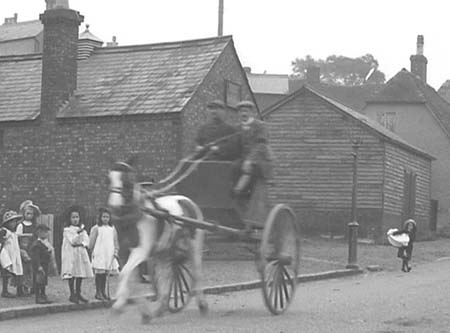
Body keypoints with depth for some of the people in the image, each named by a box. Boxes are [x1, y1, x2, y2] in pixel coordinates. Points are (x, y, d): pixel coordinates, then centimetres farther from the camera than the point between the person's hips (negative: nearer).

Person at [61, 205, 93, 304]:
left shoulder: (82, 228, 13)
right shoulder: (67, 230, -3)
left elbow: (87, 241, 5)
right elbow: (72, 241, -14)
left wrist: (81, 244, -12)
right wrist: (79, 233, -21)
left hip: (81, 253, 5)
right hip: (71, 254, -5)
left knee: (80, 274, 4)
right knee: (72, 274, -7)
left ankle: (78, 294, 13)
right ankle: (72, 294, -1)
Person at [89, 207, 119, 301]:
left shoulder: (112, 228, 12)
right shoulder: (96, 228, -3)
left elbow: (115, 241, 15)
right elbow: (92, 242, -4)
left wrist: (116, 251, 6)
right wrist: (92, 252, -8)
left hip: (109, 255, 4)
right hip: (99, 254, -4)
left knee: (105, 274, 8)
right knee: (99, 273, -2)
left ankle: (103, 292, 16)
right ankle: (98, 293, 4)